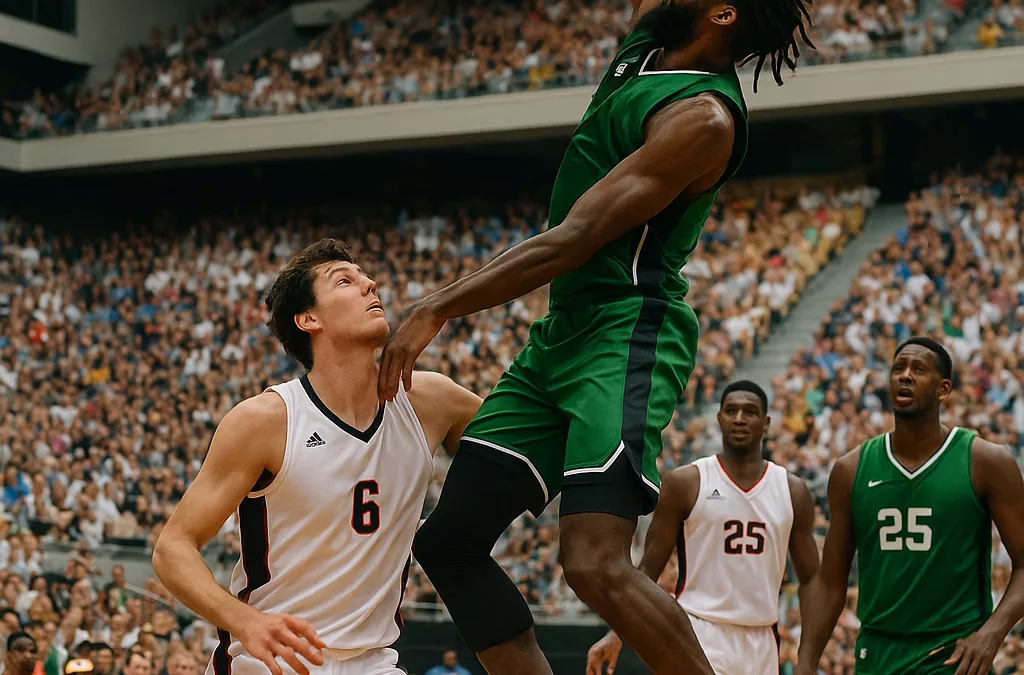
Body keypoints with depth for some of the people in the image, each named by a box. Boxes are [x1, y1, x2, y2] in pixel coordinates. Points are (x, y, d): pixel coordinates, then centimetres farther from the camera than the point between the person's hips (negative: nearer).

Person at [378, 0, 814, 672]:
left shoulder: (704, 118, -15)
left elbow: (573, 242, -19)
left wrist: (437, 309, -20)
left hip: (627, 337, -10)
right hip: (562, 332, 10)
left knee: (595, 564, -24)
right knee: (447, 539, 5)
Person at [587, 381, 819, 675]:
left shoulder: (792, 491, 7)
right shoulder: (685, 482, -2)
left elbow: (810, 581, 11)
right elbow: (649, 568, -1)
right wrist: (617, 632, -11)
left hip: (762, 640, 4)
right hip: (700, 637, -4)